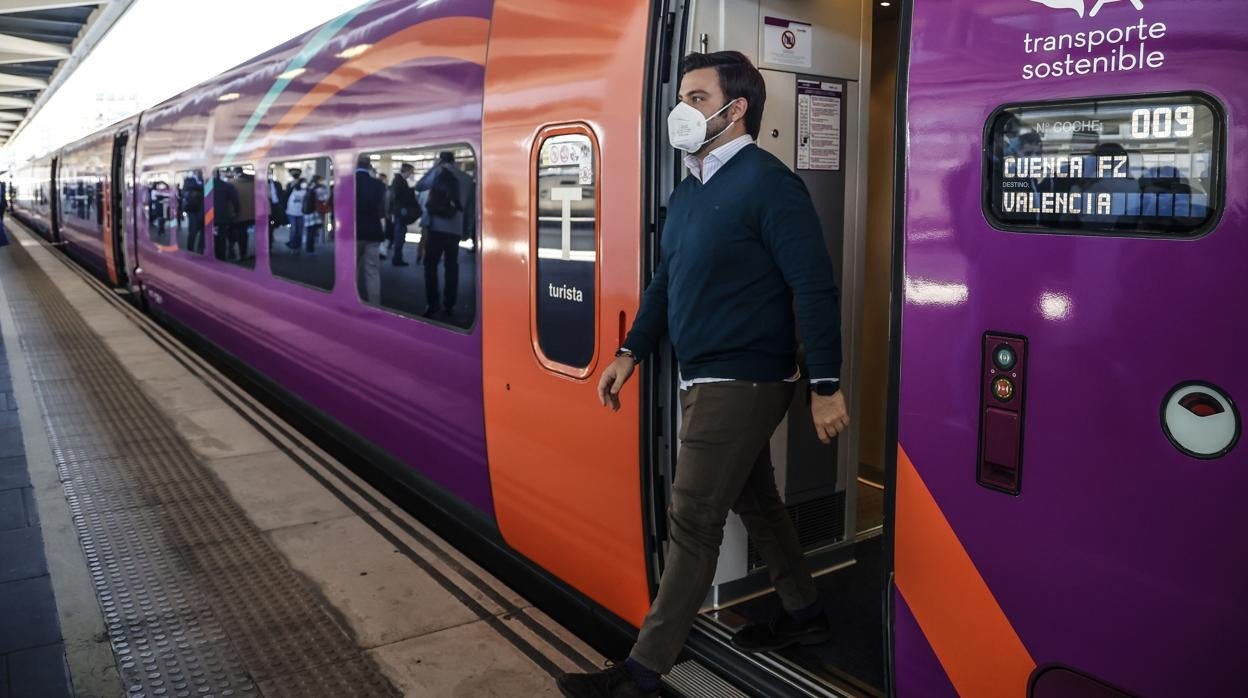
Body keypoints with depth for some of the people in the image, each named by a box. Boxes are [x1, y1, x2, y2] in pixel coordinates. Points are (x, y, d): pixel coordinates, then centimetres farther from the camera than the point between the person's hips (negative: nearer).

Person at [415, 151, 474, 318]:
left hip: (436, 227, -4)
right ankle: (449, 306, 7)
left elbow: (419, 186, 7)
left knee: (431, 265, 2)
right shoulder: (467, 178, 10)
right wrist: (467, 231, 14)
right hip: (456, 230, 4)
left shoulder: (440, 171, -2)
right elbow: (471, 207, 10)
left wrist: (434, 167, 13)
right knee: (451, 266, 8)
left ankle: (432, 304, -4)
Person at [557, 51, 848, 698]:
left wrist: (825, 387, -18)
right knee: (754, 502, 19)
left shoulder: (768, 184, -15)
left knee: (692, 523, -4)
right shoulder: (687, 190, 11)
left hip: (742, 384, -9)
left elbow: (814, 289, -17)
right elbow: (665, 280, 18)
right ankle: (803, 613, 38)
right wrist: (630, 353, 13)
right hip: (704, 380, 9)